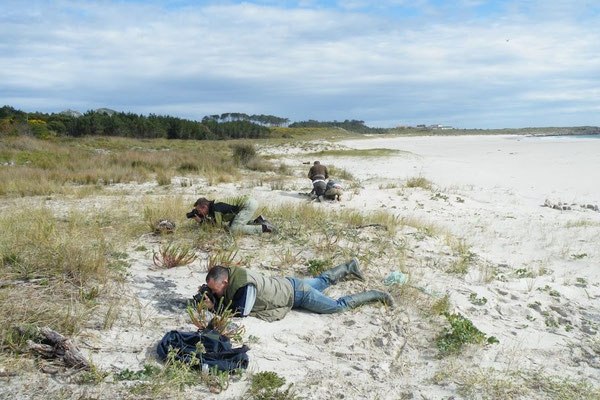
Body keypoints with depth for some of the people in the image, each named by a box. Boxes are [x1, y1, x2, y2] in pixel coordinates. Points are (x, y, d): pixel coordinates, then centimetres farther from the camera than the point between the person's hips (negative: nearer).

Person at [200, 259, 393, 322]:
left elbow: (240, 312, -34)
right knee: (322, 281, 32)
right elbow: (229, 298, 6)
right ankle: (348, 267, 50)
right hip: (287, 285, 8)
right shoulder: (232, 274, -10)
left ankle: (374, 295, 16)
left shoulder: (245, 285, -36)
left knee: (338, 305, 3)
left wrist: (215, 306, -28)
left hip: (296, 294, -8)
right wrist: (209, 296, -12)